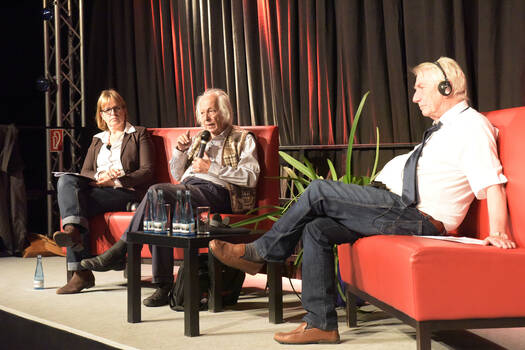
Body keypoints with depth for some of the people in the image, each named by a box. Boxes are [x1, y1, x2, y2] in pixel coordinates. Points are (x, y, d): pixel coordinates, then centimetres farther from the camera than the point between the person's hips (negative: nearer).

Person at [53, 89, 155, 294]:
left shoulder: (139, 135, 13)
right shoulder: (97, 140, 29)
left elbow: (147, 172, 0)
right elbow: (84, 173, 17)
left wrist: (118, 179, -14)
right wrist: (100, 176, -7)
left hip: (127, 193, -5)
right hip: (98, 191, 5)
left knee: (73, 197, -28)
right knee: (66, 181, -28)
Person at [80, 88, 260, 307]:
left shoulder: (243, 139, 12)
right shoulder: (198, 138, 31)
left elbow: (251, 178, -4)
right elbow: (177, 175, 28)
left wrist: (211, 167, -11)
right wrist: (181, 150, 9)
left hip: (216, 191, -6)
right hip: (187, 189, 6)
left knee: (158, 191, -28)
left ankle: (120, 251, -22)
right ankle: (163, 286, -29)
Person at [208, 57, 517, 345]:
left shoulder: (472, 126, -9)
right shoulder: (445, 127, 22)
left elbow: (493, 183, -19)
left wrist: (498, 233, -30)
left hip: (414, 217, -10)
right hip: (399, 209, 10)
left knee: (319, 192, -14)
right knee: (316, 229, 0)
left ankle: (258, 253, 2)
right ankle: (321, 324, 2)